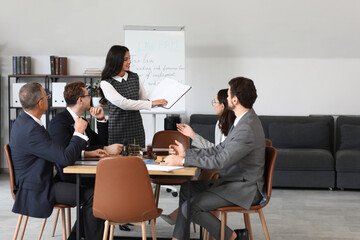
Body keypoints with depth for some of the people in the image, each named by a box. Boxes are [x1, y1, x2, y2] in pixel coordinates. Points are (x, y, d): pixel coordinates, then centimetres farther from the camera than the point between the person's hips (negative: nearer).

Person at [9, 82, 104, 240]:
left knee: (89, 187, 9)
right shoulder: (32, 130, -26)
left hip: (37, 181, 10)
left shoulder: (24, 121, 7)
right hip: (36, 191, -10)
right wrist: (79, 132, -13)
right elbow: (66, 158, -26)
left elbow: (55, 151, 14)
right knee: (93, 196, -15)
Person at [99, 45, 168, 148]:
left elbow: (144, 99, 14)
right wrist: (151, 103, -22)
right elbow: (123, 103, -20)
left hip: (137, 130, 4)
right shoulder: (106, 83, -9)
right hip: (118, 131, -4)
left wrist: (159, 102, -6)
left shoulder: (134, 77, 8)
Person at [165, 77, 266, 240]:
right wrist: (186, 153, 6)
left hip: (244, 188, -10)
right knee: (187, 188, 13)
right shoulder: (243, 120, 7)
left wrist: (182, 161, -22)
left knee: (191, 207, -16)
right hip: (231, 179, 10)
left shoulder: (248, 129, -26)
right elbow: (220, 149, 11)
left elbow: (220, 162, -28)